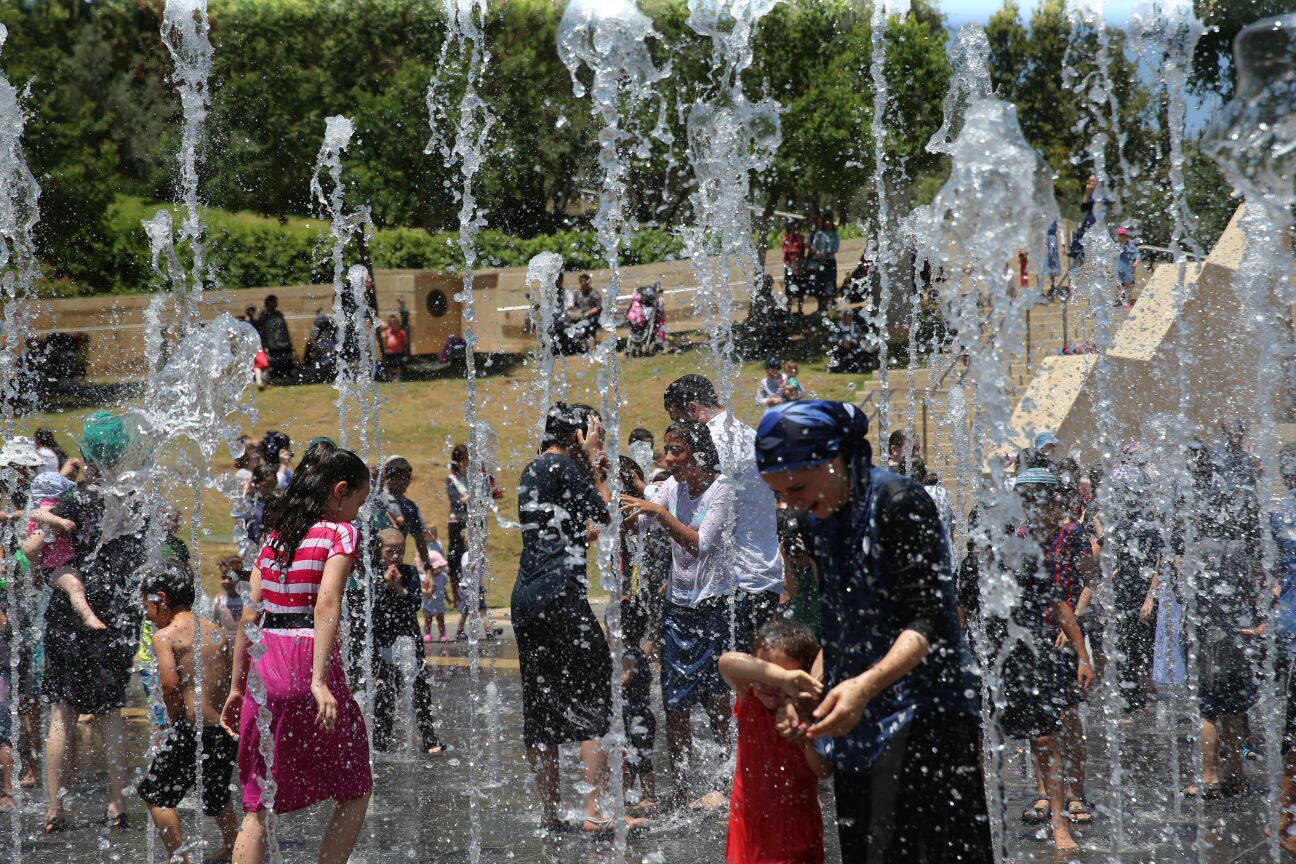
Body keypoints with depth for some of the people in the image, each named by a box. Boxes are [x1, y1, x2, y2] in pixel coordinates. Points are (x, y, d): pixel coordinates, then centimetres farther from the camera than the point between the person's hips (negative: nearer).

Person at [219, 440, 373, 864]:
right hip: (306, 659, -6)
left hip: (264, 666, 6)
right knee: (355, 793, 11)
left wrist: (237, 686, 16)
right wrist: (319, 680, -22)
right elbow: (326, 606, -16)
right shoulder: (340, 532, -2)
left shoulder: (275, 537, 15)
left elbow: (250, 613, 13)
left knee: (257, 804, 9)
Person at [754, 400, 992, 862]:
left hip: (923, 716, -8)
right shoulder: (821, 520, 12)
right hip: (858, 719, 8)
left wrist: (866, 684, -30)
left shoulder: (899, 503, -13)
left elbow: (930, 620, -18)